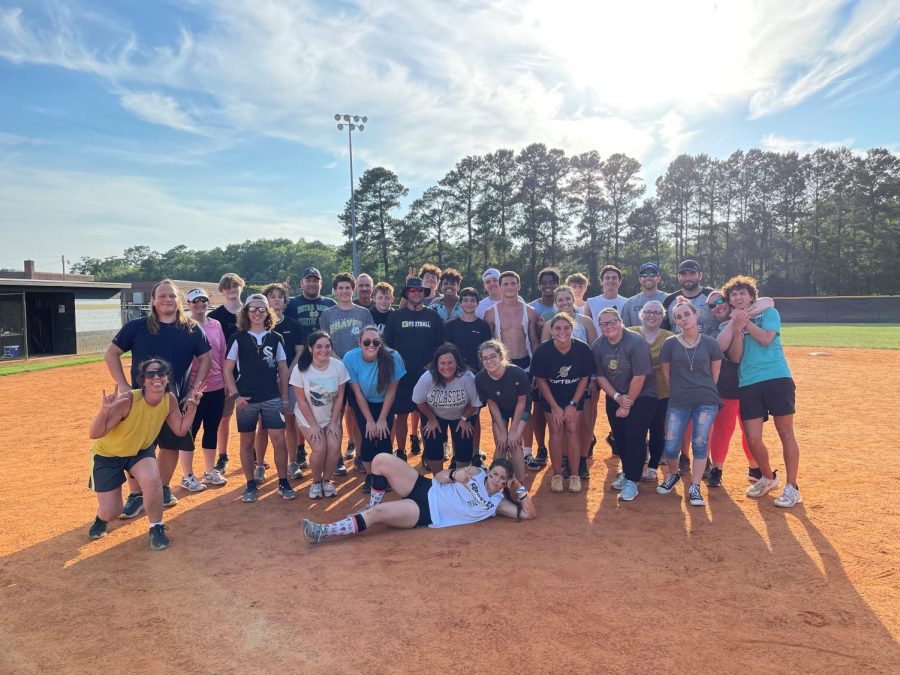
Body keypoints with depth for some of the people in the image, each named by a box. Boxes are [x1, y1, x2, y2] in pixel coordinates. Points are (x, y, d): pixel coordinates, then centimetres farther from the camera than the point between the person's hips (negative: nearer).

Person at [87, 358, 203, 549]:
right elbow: (94, 434, -33)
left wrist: (192, 406, -17)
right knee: (111, 513, -2)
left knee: (152, 480, -29)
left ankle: (156, 528, -4)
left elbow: (180, 429, -5)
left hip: (141, 450, 3)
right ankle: (102, 517, 39)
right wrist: (104, 410, -50)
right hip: (107, 454, -3)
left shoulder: (169, 399, -18)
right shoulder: (127, 401, -34)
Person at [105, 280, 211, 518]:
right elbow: (111, 353, 1)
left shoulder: (191, 329, -1)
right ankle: (136, 496, 18)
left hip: (176, 400, 2)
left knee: (172, 445, 11)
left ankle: (163, 489, 31)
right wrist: (123, 386, -6)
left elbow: (205, 358, 6)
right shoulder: (137, 326, -5)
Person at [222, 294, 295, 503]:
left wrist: (285, 399, 6)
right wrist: (236, 396, -8)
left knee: (279, 440, -4)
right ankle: (251, 485, 21)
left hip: (272, 398, 0)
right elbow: (227, 370, 1)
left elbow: (283, 370, 8)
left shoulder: (275, 338, 5)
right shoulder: (238, 338, 1)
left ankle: (283, 483, 10)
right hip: (246, 399, 0)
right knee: (247, 442, 8)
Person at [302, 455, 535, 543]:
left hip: (426, 515, -4)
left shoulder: (497, 503, 4)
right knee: (382, 460, -18)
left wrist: (521, 490, -11)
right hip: (426, 490, 4)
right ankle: (372, 505, 4)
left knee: (377, 513, -27)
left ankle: (323, 532, -21)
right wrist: (454, 475, -12)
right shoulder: (476, 472, 10)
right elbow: (439, 476, 10)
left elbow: (529, 514, -4)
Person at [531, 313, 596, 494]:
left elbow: (585, 378, -9)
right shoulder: (543, 351, -21)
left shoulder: (582, 349, -20)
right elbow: (541, 380, -11)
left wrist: (573, 404, -10)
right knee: (556, 431, -5)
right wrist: (554, 406, -11)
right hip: (551, 396, 0)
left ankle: (574, 475, 4)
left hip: (575, 396, 0)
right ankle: (557, 475, 7)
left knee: (573, 430, -7)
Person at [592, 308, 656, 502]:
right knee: (619, 438, 8)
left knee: (635, 438, -10)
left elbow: (639, 377, -20)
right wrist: (618, 398, -10)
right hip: (614, 397, 5)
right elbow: (600, 376, 0)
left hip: (641, 396, -5)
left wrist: (627, 404, -15)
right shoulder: (597, 346, -5)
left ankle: (632, 481, -1)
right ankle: (627, 471, 29)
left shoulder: (636, 343, -21)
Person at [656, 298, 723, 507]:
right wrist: (678, 392, 7)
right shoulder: (670, 344, -1)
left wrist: (705, 390, 13)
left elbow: (715, 373, 10)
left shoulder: (710, 343, 0)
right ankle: (673, 474, 29)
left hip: (706, 402, 0)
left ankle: (695, 488, 13)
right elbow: (666, 373, 6)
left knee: (700, 444, -1)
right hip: (678, 403, 0)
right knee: (671, 447, -2)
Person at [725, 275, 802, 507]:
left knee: (786, 434, -1)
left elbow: (766, 339, -10)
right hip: (748, 385, 3)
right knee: (753, 439, 0)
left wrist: (746, 321, -4)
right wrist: (738, 328, -9)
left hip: (777, 379, -3)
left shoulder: (769, 313, 8)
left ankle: (792, 487, 9)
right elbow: (735, 356, 1)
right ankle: (768, 478, 26)